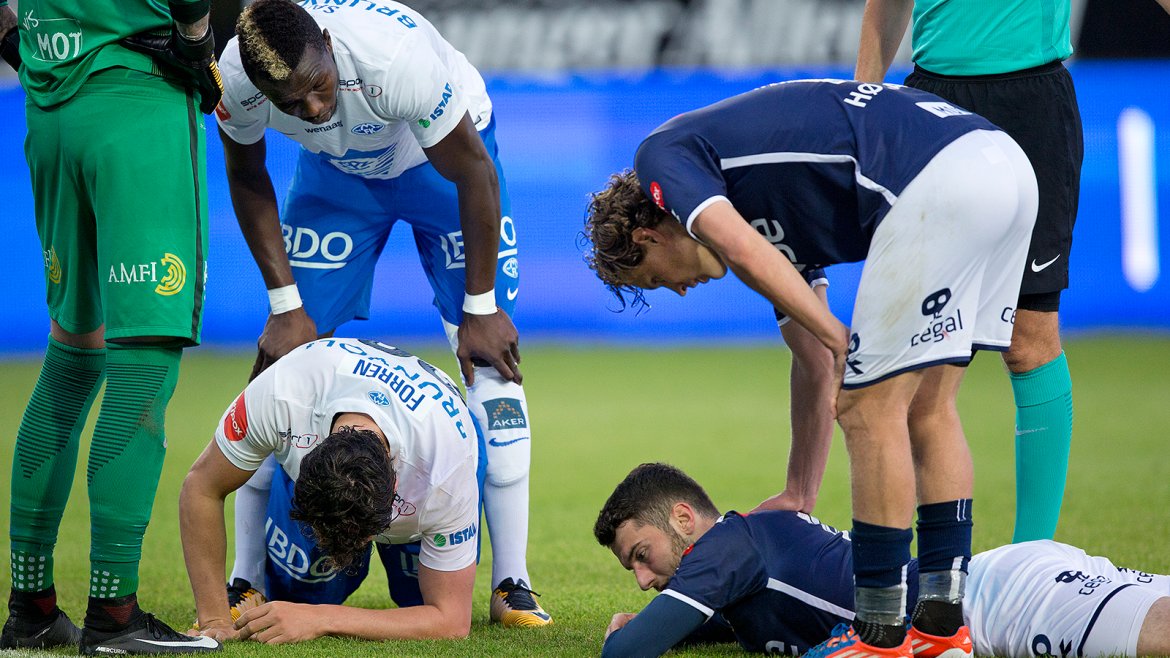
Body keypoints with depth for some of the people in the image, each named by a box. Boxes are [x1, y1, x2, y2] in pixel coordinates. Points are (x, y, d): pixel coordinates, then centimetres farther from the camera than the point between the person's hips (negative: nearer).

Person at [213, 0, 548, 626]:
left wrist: (480, 309, -18)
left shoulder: (398, 58, -42)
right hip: (337, 169, 3)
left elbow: (475, 175, -25)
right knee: (282, 351, -6)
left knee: (488, 352, -13)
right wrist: (285, 304, -10)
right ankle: (246, 579, 1)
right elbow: (248, 180, -7)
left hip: (441, 157, -3)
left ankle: (511, 582, -8)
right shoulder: (236, 79, -31)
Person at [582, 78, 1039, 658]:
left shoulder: (662, 156, 11)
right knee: (926, 409, 19)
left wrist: (835, 338, -5)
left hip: (938, 180, -9)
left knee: (871, 410, 1)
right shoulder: (773, 210, 33)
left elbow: (743, 251, -11)